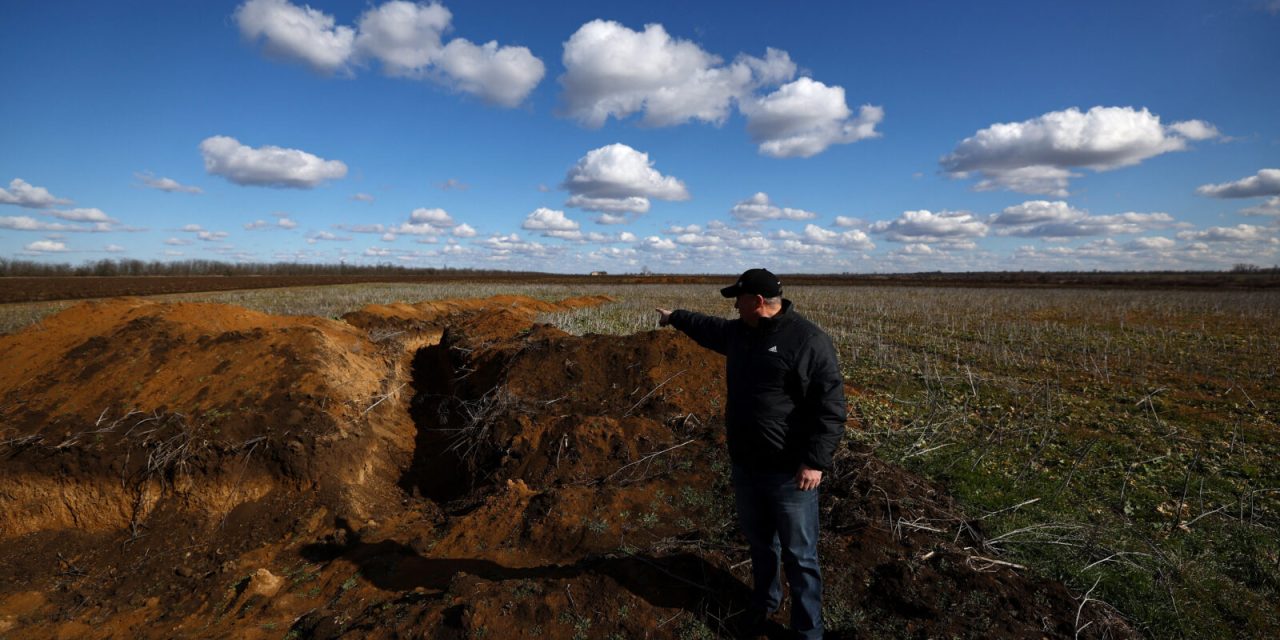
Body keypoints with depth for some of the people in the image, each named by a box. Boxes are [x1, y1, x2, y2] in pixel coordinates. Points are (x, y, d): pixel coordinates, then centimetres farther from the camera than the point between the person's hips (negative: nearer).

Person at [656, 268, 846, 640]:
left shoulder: (808, 340, -18)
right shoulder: (739, 332, 5)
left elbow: (830, 407, -20)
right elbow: (708, 328, 28)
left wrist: (816, 461, -23)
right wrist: (675, 317, 39)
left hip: (790, 471, -7)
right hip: (745, 465, 7)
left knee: (799, 556, 5)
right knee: (758, 541, 24)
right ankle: (764, 600, 46)